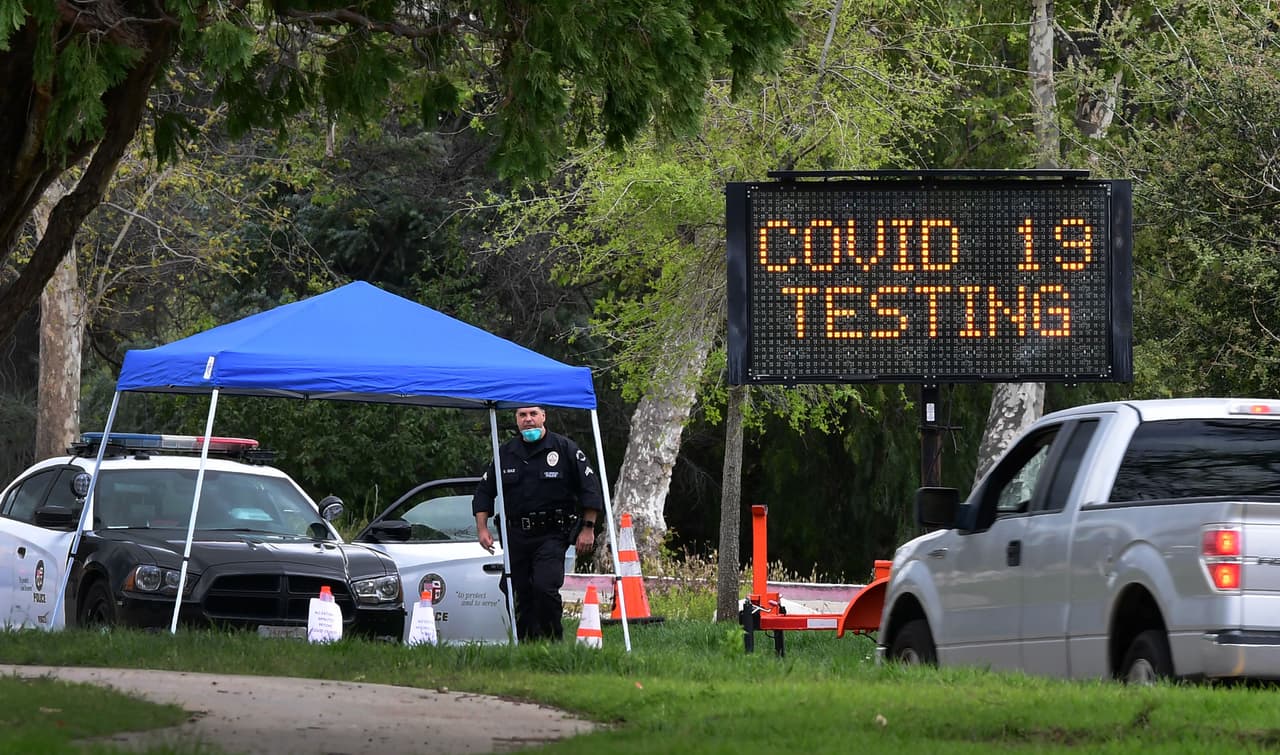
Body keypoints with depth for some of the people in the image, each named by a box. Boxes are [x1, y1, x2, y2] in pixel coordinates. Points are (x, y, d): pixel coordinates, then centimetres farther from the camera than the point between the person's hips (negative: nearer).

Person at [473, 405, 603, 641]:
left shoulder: (564, 449, 1)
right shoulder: (506, 453, 11)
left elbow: (590, 488, 3)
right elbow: (484, 492, 19)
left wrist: (588, 529, -1)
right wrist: (482, 528, 8)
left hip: (552, 534, -4)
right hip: (517, 535, 4)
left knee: (545, 587, -20)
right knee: (520, 594, 1)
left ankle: (553, 641, -7)